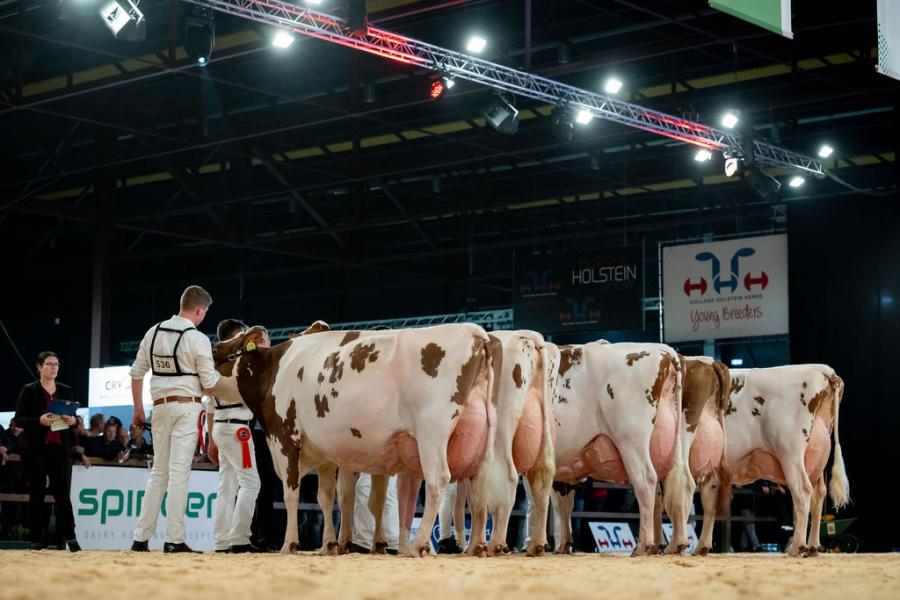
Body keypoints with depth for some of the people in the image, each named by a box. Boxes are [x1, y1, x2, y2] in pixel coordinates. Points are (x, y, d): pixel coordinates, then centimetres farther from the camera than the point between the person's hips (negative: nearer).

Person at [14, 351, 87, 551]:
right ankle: (36, 540, 5)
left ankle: (69, 537, -3)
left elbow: (73, 419, 16)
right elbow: (19, 420, -4)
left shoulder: (65, 391, 12)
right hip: (35, 449, -2)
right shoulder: (29, 390, 1)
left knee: (62, 493, -3)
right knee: (36, 493, 1)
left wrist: (73, 420, -8)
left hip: (60, 448, 2)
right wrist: (39, 420, -20)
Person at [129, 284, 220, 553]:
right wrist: (218, 371, 16)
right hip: (187, 407, -5)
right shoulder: (198, 339, -9)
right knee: (179, 472, -3)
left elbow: (136, 374, 10)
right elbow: (208, 383, -6)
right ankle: (174, 539, -4)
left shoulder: (153, 332, 6)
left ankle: (141, 538, 11)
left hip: (161, 406, 5)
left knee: (159, 472, 12)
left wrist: (138, 409, 18)